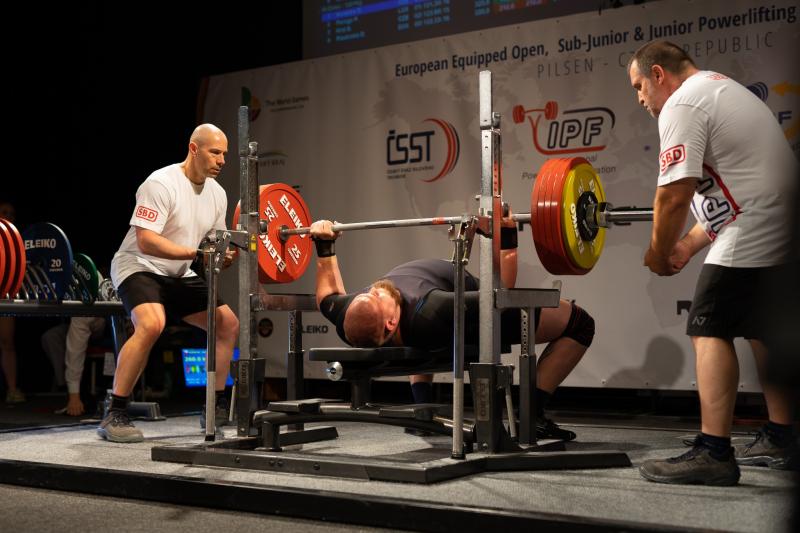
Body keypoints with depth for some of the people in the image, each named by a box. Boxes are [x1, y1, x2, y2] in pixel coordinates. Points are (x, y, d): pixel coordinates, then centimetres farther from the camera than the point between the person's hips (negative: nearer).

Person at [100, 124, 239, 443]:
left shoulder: (217, 193, 4)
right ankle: (114, 416, -26)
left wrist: (226, 255, -13)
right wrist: (194, 253, -36)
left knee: (228, 324, 4)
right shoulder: (161, 184, -21)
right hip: (138, 267, -9)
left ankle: (217, 408, 14)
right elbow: (145, 241, -28)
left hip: (178, 274, 9)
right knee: (152, 325, -35)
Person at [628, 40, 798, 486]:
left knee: (711, 330, -9)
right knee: (763, 330, 19)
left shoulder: (682, 105, -9)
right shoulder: (721, 90, 24)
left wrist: (659, 253, 0)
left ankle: (713, 455, -13)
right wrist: (688, 244, 19)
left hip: (755, 233, -11)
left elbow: (675, 194, -16)